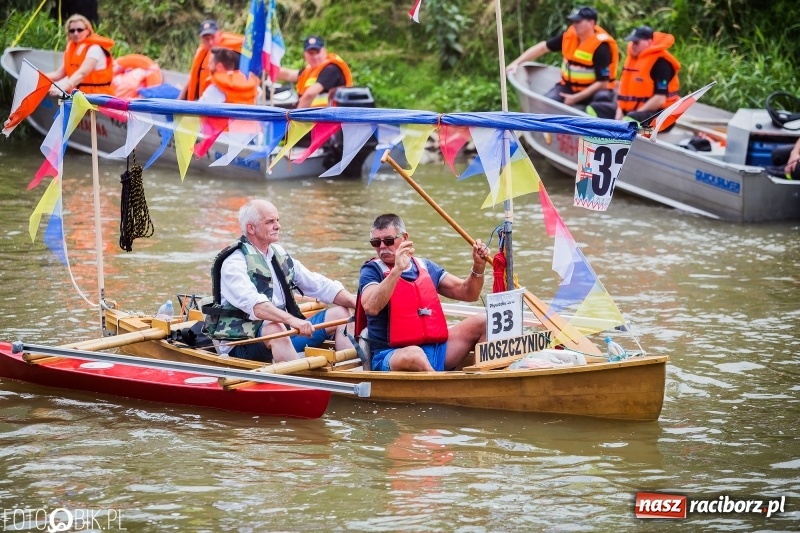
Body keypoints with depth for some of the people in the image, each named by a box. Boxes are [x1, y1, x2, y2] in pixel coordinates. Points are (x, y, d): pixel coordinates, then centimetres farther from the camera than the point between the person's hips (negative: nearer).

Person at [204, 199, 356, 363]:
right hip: (244, 346, -9)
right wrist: (292, 320, -44)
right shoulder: (235, 263, -12)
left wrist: (358, 304, -2)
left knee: (339, 313, 1)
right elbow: (252, 303, -30)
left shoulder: (279, 255, 15)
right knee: (275, 328, -38)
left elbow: (318, 285, 12)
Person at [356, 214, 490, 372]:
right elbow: (371, 307, -19)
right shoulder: (372, 270, 2)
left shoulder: (426, 267, 18)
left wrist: (478, 267, -1)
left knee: (484, 322, -7)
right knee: (413, 355, -40)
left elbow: (467, 293, 17)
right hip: (391, 355, -6)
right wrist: (397, 270, -27)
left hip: (436, 349, 6)